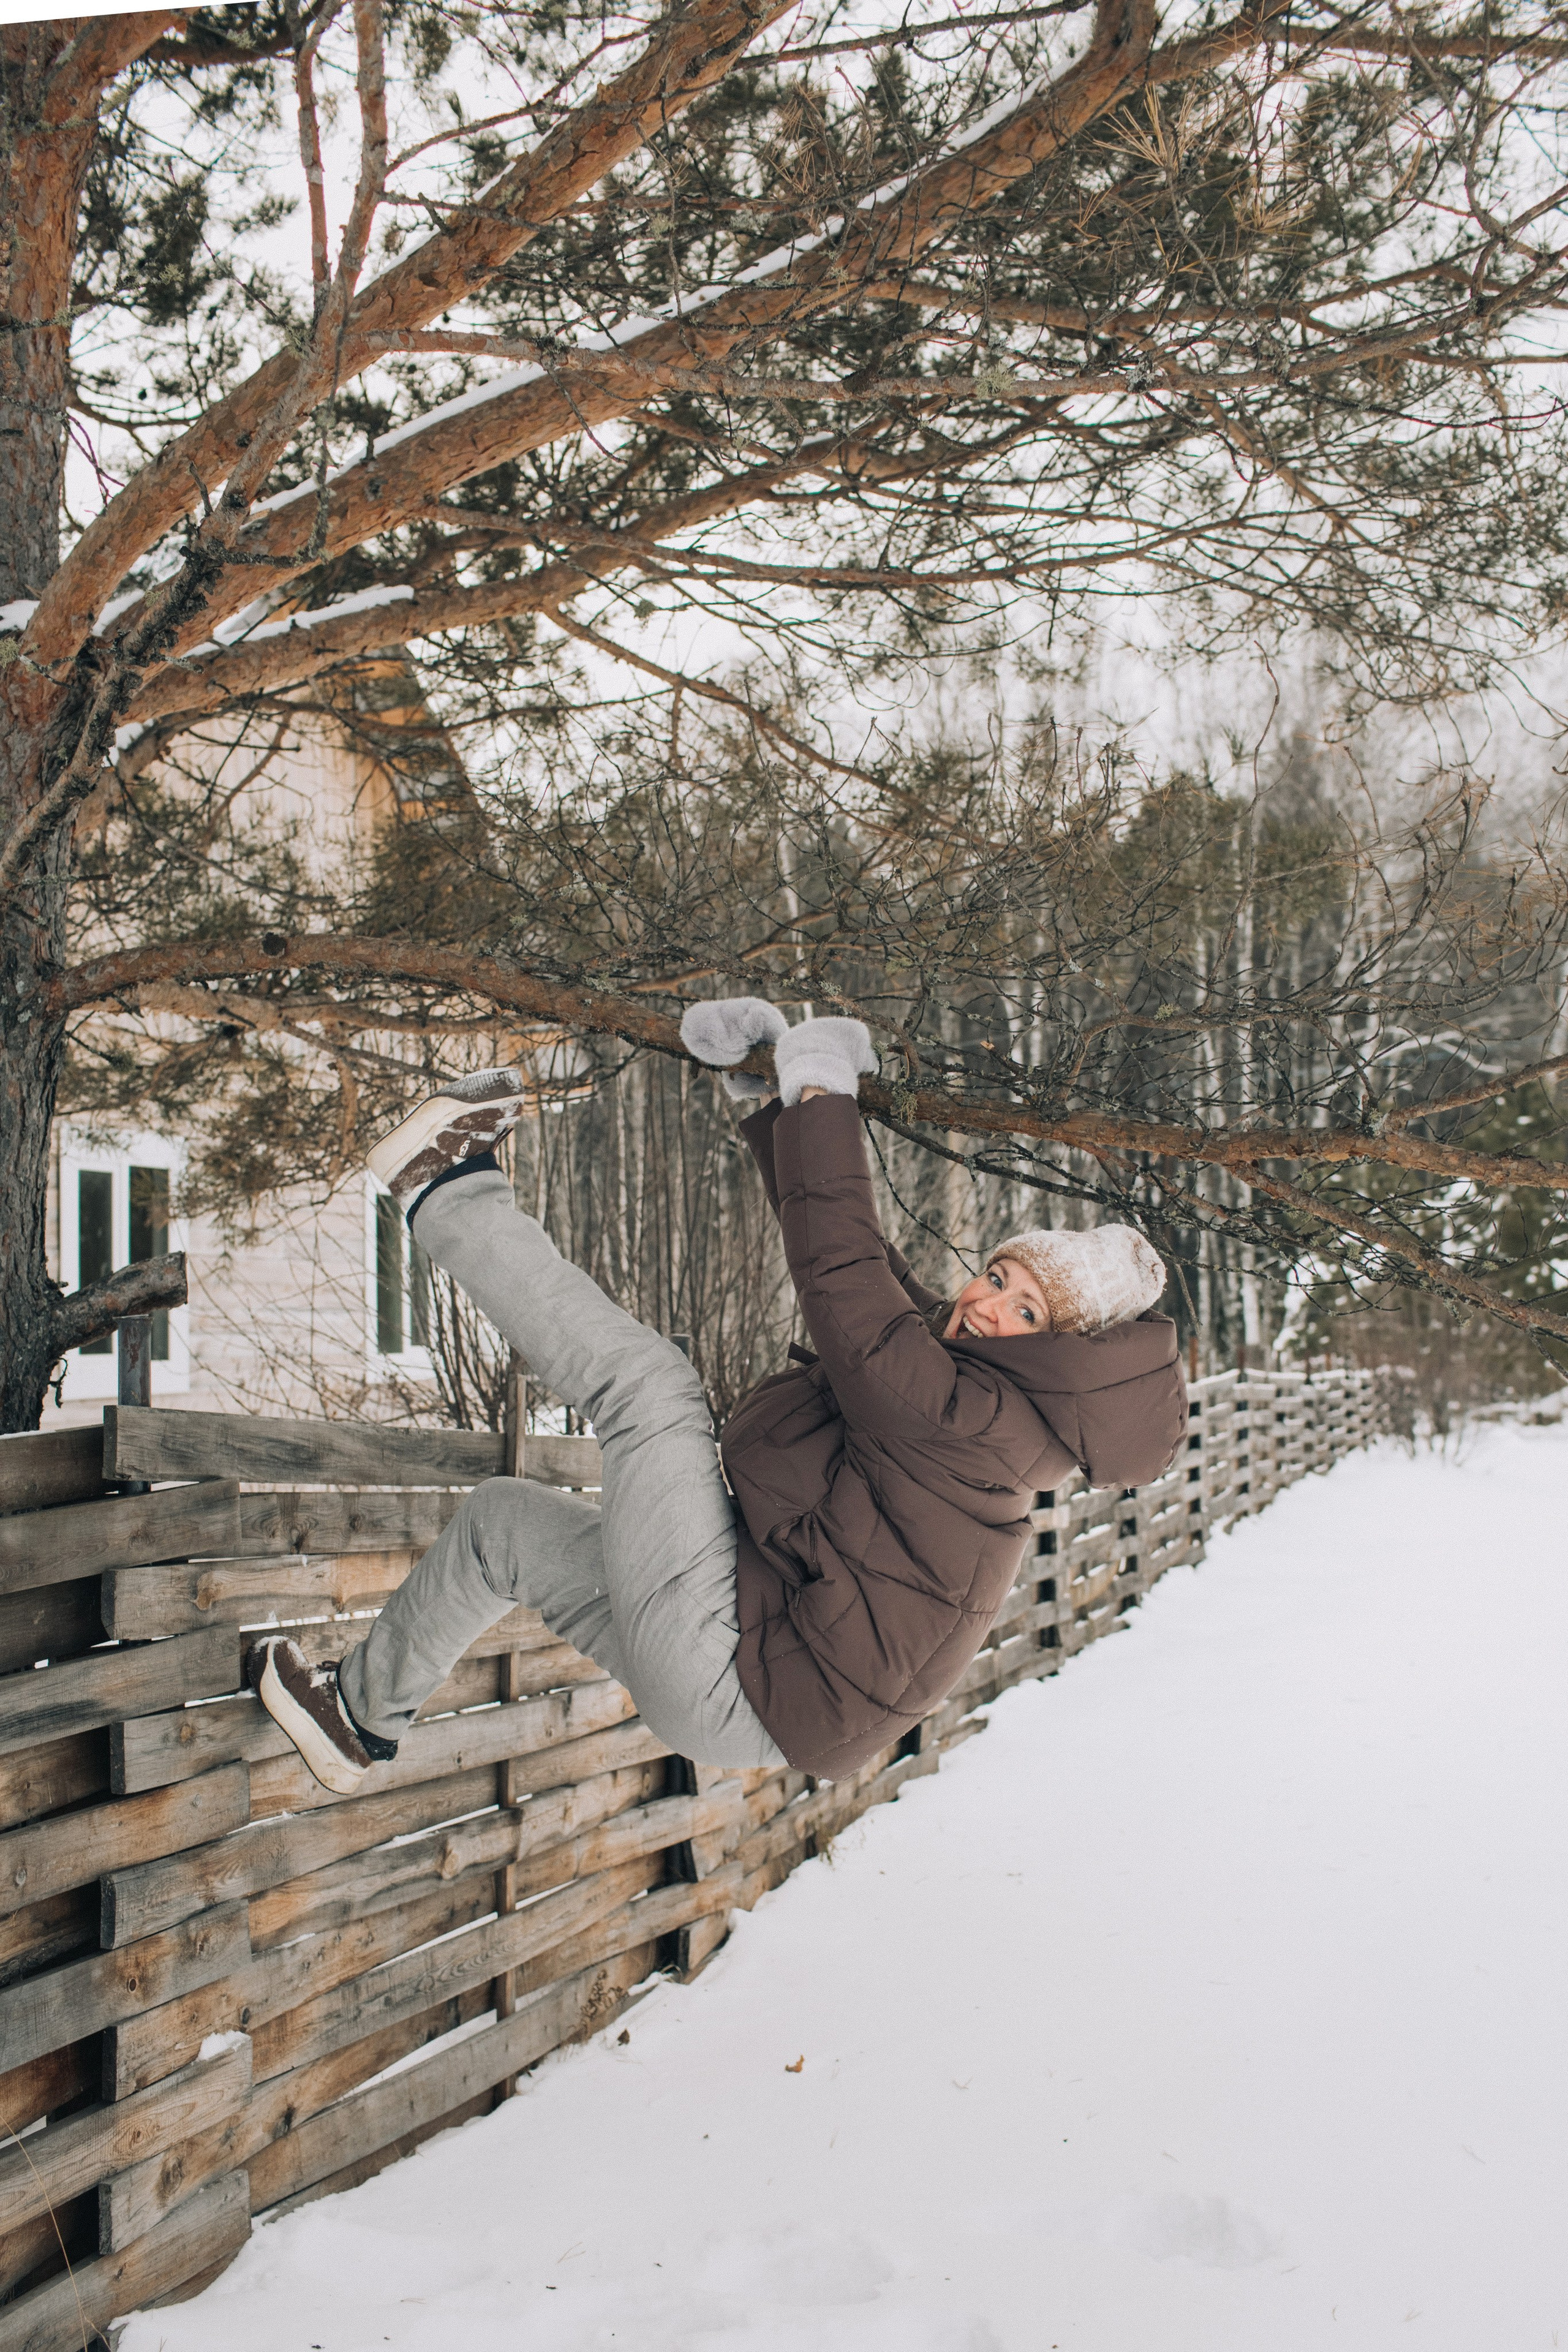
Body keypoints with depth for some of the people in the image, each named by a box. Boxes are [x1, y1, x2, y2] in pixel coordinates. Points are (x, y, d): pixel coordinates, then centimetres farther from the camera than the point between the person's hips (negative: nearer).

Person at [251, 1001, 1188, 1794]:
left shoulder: (969, 1417, -22)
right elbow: (870, 1266, 14)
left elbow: (845, 1279, -28)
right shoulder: (940, 1351, 5)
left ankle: (448, 1190, -1)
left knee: (647, 1383, -15)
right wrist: (773, 1104, 11)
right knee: (506, 1515, 22)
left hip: (738, 1692, -10)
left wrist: (821, 1094, -20)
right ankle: (364, 1720, 37)